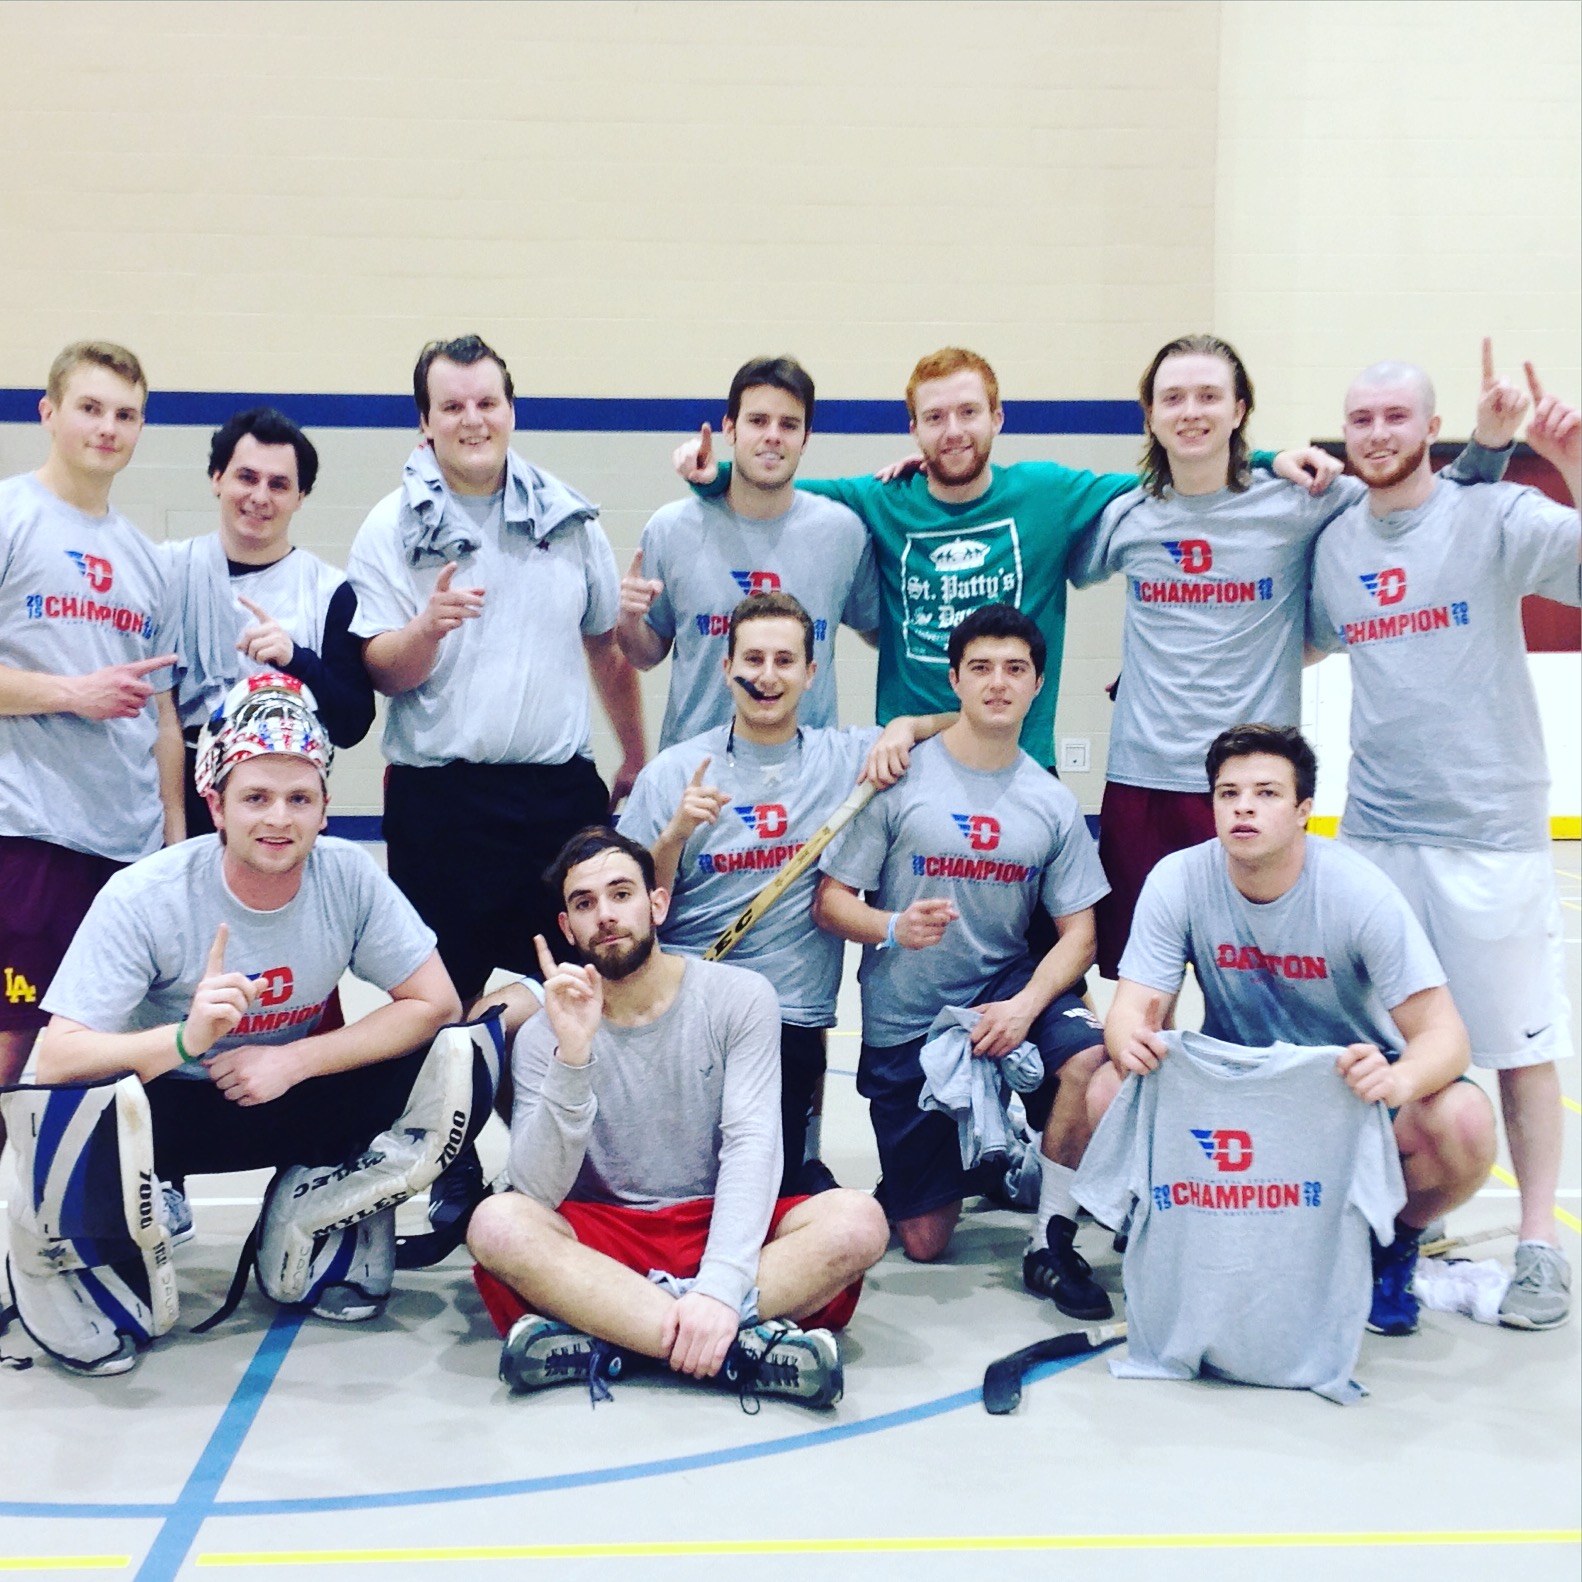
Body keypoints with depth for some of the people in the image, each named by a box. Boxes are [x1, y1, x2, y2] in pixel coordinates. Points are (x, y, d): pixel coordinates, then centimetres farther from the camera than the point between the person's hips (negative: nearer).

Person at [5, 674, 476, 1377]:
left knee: (454, 1066, -20)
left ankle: (309, 1234, 3)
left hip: (291, 1103, 3)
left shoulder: (349, 876, -15)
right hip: (165, 1104, -3)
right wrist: (185, 1038, -45)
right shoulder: (143, 897, -23)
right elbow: (57, 1056, -27)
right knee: (69, 1107, -38)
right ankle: (59, 1253, -1)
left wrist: (293, 1060, -23)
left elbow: (434, 1002, -14)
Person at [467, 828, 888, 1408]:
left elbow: (752, 1144, -15)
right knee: (497, 1223, -30)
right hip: (600, 1242, 0)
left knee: (856, 1221, -27)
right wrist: (572, 1057, -29)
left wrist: (719, 1287, -30)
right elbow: (539, 1192, -15)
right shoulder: (545, 1035, -3)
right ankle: (744, 1346, -36)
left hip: (718, 1228, 1)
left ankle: (598, 1338, -31)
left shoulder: (739, 997, -4)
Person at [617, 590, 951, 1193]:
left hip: (789, 1018, 0)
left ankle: (803, 1160, 26)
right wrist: (674, 835, -14)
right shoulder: (672, 773, 4)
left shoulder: (849, 757, 6)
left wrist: (906, 726, -6)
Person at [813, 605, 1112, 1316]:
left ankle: (1051, 1243, -10)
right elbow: (830, 902, -7)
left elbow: (1077, 934, 0)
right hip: (904, 1022, -1)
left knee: (1090, 1059, -33)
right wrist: (892, 928, -28)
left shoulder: (1052, 802, 1)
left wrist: (1025, 1005, -19)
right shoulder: (900, 777, -7)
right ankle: (978, 1157, 37)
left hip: (1006, 988, 2)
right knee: (924, 1242, 1)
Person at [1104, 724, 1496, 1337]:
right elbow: (1136, 1006, -17)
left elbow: (1443, 1033, -23)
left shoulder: (1359, 892, -20)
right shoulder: (1178, 881, -15)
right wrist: (1131, 1042, -44)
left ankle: (1394, 1241, 5)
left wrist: (1399, 1080, -47)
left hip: (1356, 1081, -1)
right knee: (1111, 1094, -25)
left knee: (1463, 1125, -31)